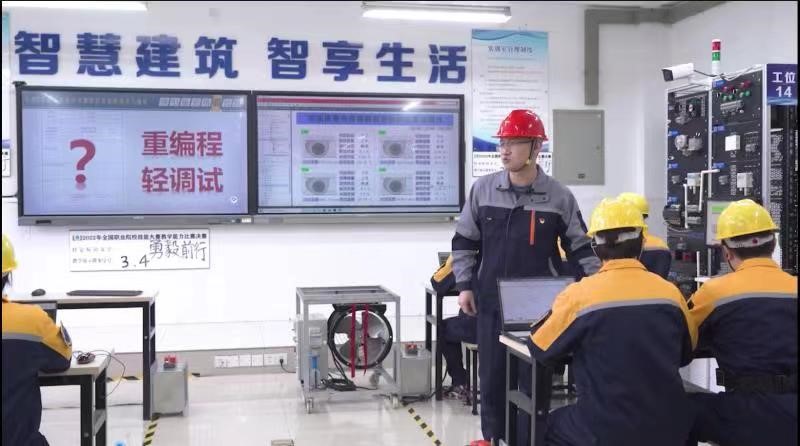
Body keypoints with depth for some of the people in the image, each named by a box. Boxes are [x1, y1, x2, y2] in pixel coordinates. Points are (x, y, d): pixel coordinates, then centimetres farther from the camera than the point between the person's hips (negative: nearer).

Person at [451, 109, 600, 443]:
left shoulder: (559, 196, -4)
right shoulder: (483, 189, 1)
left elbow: (581, 250, 3)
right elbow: (464, 241, 8)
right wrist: (464, 285, 2)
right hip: (492, 303, 2)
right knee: (492, 378, 10)